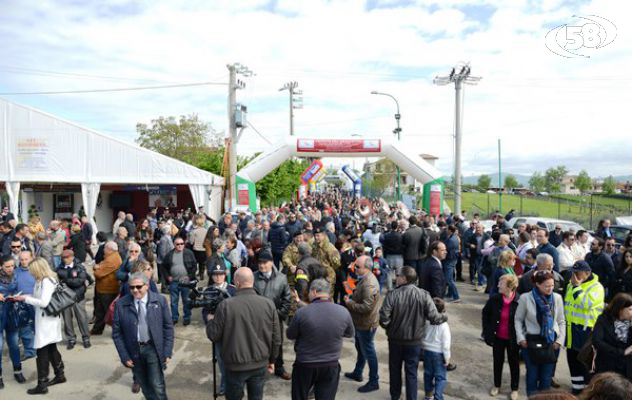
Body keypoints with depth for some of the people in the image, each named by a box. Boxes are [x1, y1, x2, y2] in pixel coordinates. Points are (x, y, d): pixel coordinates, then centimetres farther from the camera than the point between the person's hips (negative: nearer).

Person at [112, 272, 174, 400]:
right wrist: (124, 356, -4)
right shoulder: (121, 304, -6)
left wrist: (167, 352, -5)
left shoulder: (160, 300, -7)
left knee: (157, 385, -5)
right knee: (145, 386, 14)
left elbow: (168, 327, -1)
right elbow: (116, 332, -1)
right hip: (134, 350, 2)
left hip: (154, 348, -1)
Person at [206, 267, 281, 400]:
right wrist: (272, 360, 14)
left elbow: (213, 335, -8)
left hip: (235, 366, -2)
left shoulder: (226, 305, -17)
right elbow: (276, 338, -2)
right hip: (260, 364, 2)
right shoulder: (269, 304, -9)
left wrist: (210, 320, 12)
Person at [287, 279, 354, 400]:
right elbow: (350, 334, 6)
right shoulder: (343, 312, -12)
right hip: (331, 366, 2)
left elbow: (290, 335, -4)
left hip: (305, 366, -1)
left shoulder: (302, 312, -20)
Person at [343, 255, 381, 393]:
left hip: (366, 324, -10)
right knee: (360, 349, 24)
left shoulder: (369, 284, -29)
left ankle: (373, 382, 20)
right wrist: (351, 297, 2)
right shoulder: (364, 278, 3)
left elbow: (366, 307, -32)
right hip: (360, 323, 10)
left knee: (368, 352, 5)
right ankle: (357, 373, 43)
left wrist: (349, 302, -22)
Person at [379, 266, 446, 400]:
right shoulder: (423, 295, -15)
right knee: (411, 372, 15)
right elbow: (434, 318, -15)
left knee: (395, 369, 21)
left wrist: (389, 328, 2)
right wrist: (444, 318, 8)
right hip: (414, 341, 0)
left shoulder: (392, 294, -20)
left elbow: (383, 320, -20)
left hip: (395, 339, 0)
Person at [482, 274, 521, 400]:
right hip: (498, 337, 2)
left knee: (514, 363, 16)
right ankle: (496, 385, 38)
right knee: (498, 361, 18)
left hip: (512, 339, -2)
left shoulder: (520, 301, -21)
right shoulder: (494, 299, -13)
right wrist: (488, 332, 1)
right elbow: (485, 313, 3)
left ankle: (514, 388, 35)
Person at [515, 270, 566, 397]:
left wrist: (560, 340, -4)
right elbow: (518, 319, -1)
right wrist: (521, 338, -9)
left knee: (547, 376, 11)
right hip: (531, 341, -2)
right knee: (532, 374, 10)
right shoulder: (525, 298, -12)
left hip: (552, 342, 2)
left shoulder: (557, 298, -4)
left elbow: (561, 322, 5)